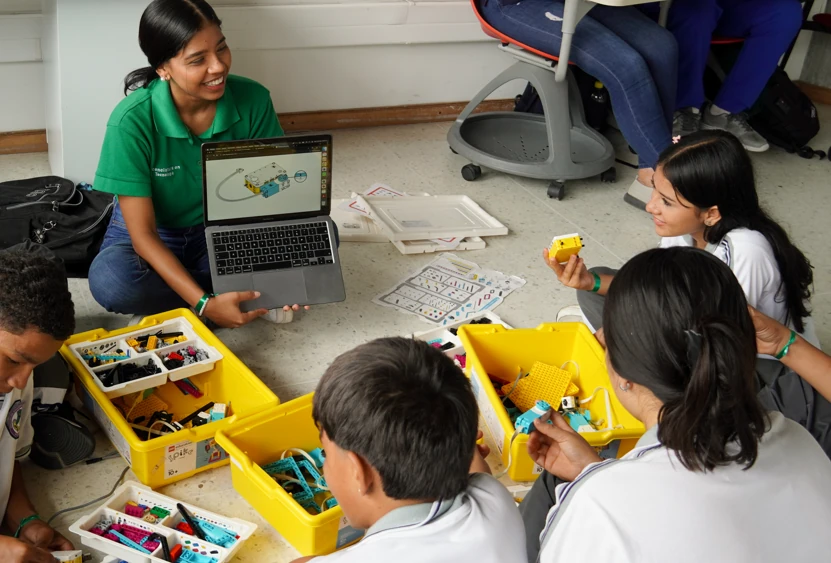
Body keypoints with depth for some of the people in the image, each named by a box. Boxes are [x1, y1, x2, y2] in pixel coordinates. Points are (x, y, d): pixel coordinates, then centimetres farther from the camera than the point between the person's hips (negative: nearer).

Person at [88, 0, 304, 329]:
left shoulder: (253, 100, -18)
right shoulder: (132, 121, -26)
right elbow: (143, 233, -24)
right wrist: (204, 303, -35)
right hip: (154, 241, -2)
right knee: (108, 280, -36)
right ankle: (253, 293, -15)